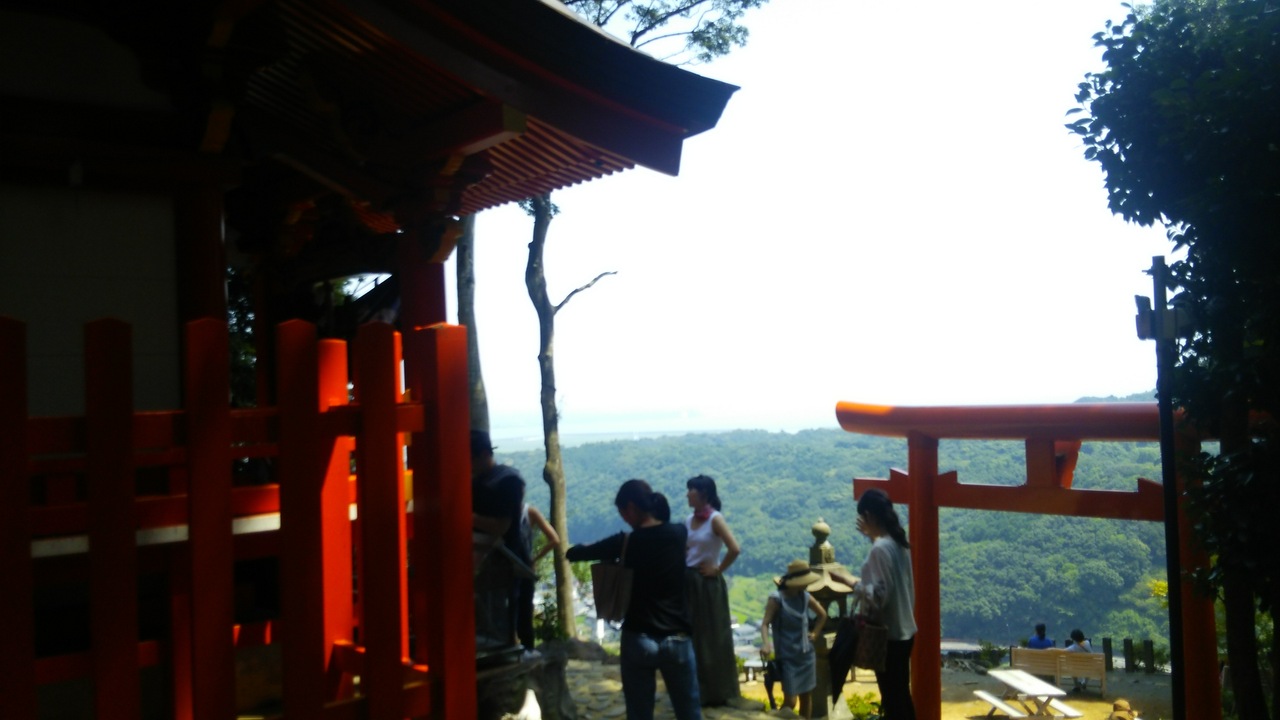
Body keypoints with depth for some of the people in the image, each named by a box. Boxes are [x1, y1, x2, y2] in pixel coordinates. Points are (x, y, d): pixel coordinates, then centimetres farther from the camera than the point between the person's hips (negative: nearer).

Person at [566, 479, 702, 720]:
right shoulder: (679, 533, -1)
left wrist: (570, 550, 24)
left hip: (638, 640, -2)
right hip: (677, 640, 2)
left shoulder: (626, 542, -8)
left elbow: (576, 554, 3)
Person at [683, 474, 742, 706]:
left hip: (708, 584, -7)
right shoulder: (690, 519, 7)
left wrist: (718, 570, -12)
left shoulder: (715, 519, -13)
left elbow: (735, 550, -22)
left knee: (711, 636, 2)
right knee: (690, 635, 13)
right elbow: (683, 550, 12)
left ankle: (715, 692, 13)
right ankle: (696, 689, 25)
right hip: (689, 582, 7)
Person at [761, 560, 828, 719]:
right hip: (788, 656, -6)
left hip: (806, 654, 6)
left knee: (807, 696, 11)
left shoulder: (805, 597, 3)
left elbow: (822, 614, 21)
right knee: (790, 700, -9)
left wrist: (815, 633, 11)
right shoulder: (777, 599, -14)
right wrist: (766, 643, -38)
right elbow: (765, 623, -21)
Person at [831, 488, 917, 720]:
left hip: (888, 634, -9)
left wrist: (849, 580, -14)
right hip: (904, 630, 9)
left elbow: (878, 596, -25)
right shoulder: (898, 542, 5)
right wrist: (872, 537, 24)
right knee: (901, 695, 19)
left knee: (892, 701, 2)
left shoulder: (880, 549, -22)